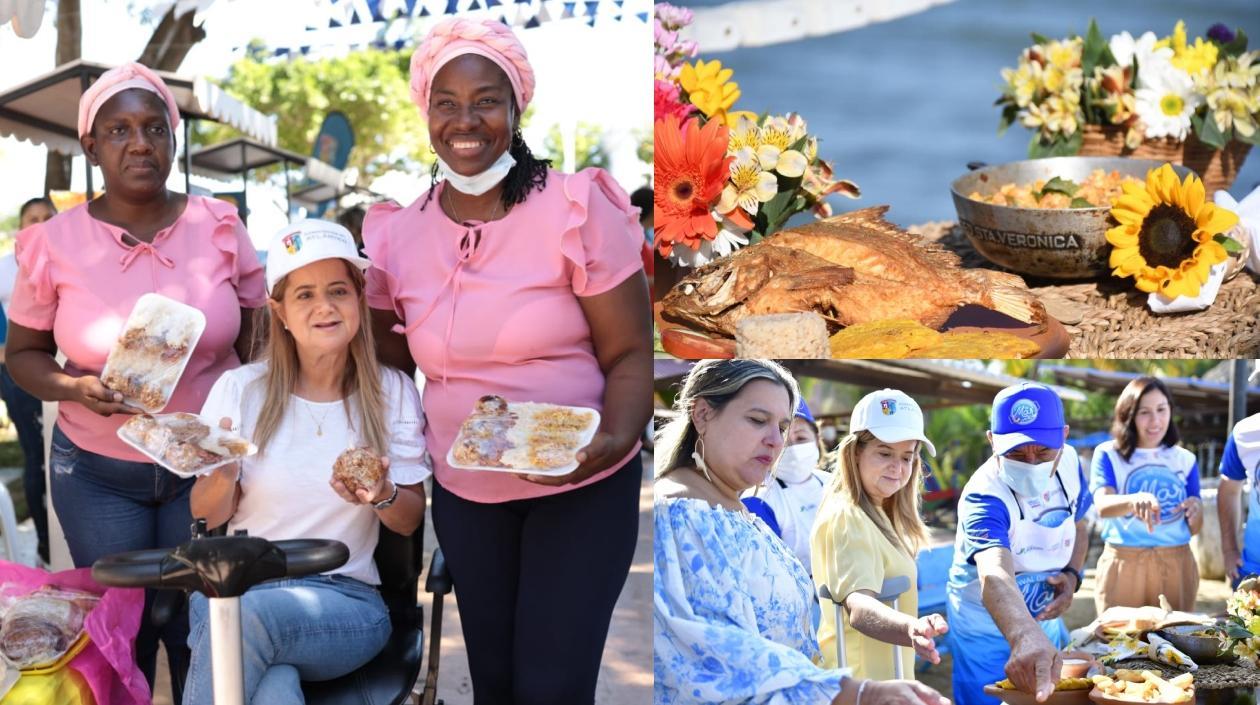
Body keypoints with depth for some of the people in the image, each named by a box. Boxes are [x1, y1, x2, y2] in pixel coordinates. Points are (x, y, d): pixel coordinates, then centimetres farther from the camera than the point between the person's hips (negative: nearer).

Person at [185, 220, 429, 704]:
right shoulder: (241, 388, 2)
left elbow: (410, 521, 7)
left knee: (249, 615, -35)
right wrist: (222, 476, -16)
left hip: (345, 597, 0)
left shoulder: (393, 393, 3)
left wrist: (383, 497, -16)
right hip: (237, 585, 0)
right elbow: (207, 516, 6)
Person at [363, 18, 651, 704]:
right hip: (463, 493, 4)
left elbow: (631, 352, -12)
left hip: (581, 489, -4)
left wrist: (616, 437, -30)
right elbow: (381, 344, 13)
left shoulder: (576, 208, -13)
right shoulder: (398, 233, -1)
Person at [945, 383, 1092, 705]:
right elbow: (995, 576, -53)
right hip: (988, 627, -6)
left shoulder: (1068, 462, -13)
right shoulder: (983, 497, -34)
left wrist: (1072, 575, -13)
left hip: (1045, 618, 6)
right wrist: (1024, 637, -72)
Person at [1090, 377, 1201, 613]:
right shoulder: (1108, 454, -2)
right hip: (1123, 564, -3)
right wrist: (1134, 500, -40)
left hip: (1176, 565, 3)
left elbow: (1194, 529, 11)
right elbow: (1103, 506, -19)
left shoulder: (1185, 459, 8)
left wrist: (1196, 509, -12)